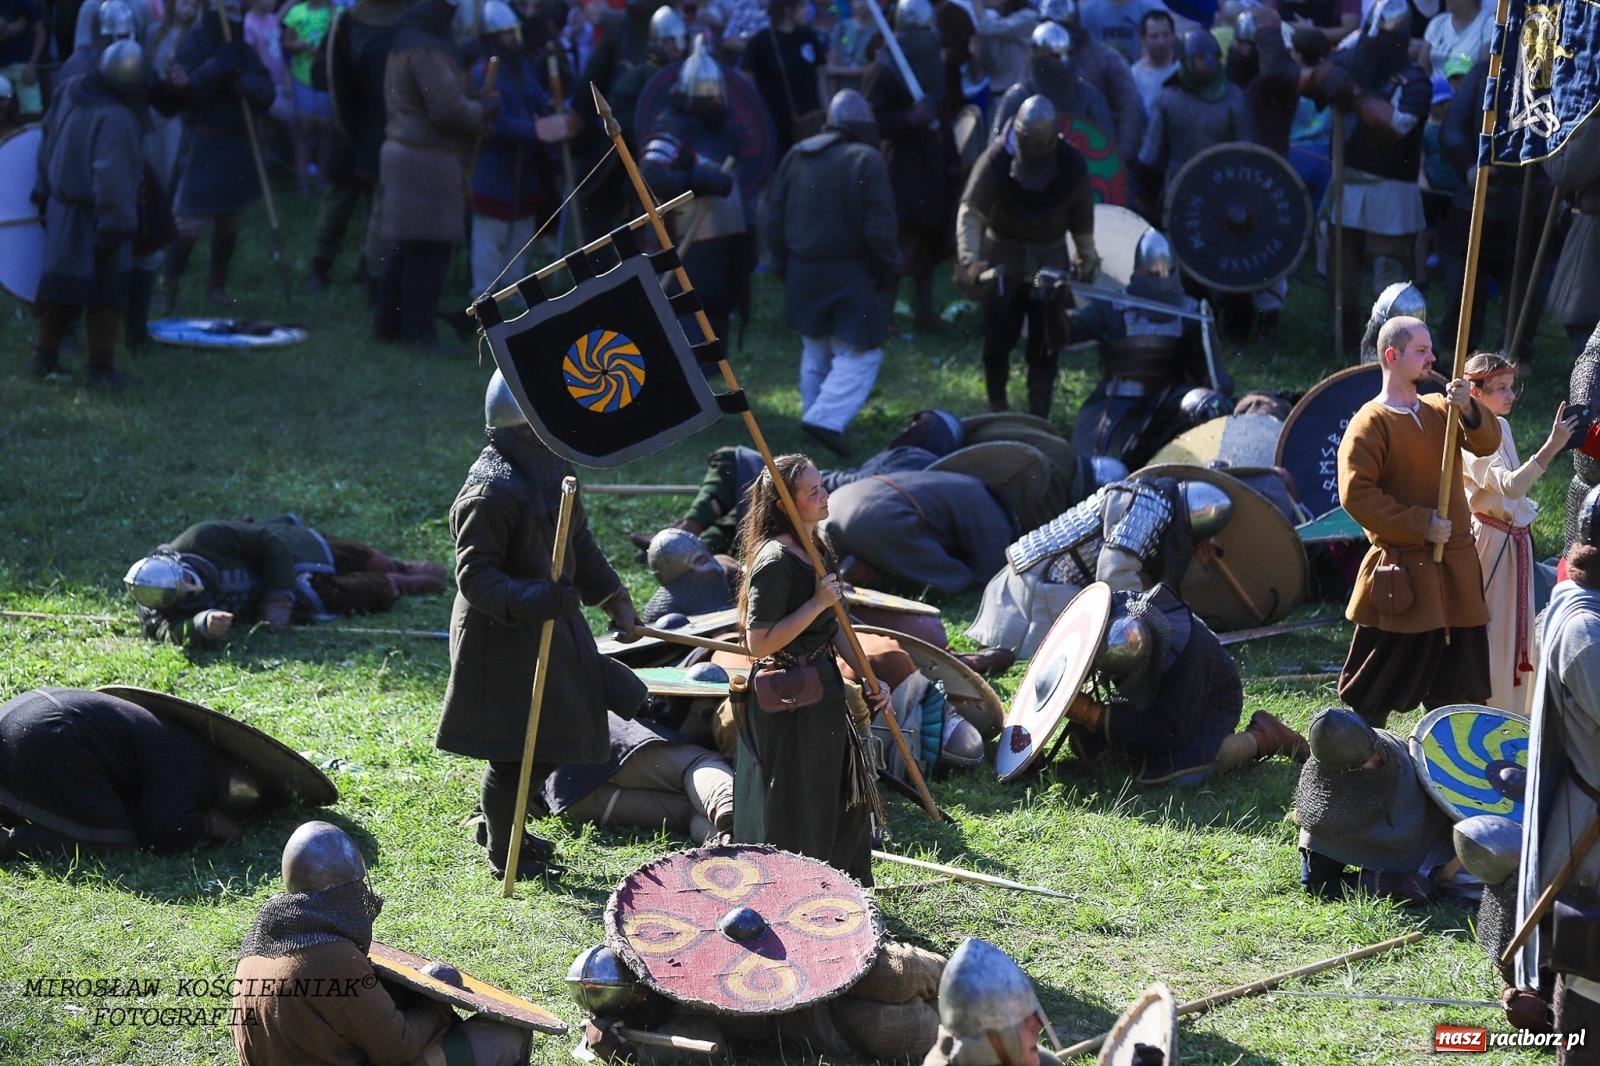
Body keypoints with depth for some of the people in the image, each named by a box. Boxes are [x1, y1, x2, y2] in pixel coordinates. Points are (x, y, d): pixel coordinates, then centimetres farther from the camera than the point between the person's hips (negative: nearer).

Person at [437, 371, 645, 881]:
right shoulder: (491, 490, -24)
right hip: (503, 638, -9)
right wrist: (530, 600, -38)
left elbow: (580, 545, 19)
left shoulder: (553, 469, 7)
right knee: (515, 750, -1)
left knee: (551, 740, 16)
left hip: (553, 625, 9)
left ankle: (504, 824, 36)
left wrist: (614, 599, 16)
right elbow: (473, 575, -25)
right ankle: (502, 851, 18)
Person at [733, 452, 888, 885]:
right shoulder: (775, 562, -20)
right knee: (796, 808, 1)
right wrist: (817, 603, -23)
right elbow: (759, 642, -24)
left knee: (842, 799, 17)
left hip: (822, 691, 10)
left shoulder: (815, 549, 10)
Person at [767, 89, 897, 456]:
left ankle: (815, 413, 23)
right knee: (860, 355, -2)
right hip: (847, 274, -6)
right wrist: (881, 270, 1)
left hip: (801, 273, 6)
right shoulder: (866, 160, -11)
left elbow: (775, 219, 12)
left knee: (816, 353, 19)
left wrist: (784, 267, 20)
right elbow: (879, 228, -14)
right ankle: (827, 418, -17)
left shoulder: (797, 156, 8)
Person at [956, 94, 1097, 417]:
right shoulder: (997, 158, -18)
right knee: (997, 339, 0)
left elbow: (1082, 220, 3)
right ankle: (996, 411, 19)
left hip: (1050, 257, 1)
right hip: (1003, 255, -1)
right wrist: (969, 259, -34)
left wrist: (1087, 258, 6)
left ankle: (1038, 417, 10)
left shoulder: (1072, 165, -10)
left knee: (1046, 342, 2)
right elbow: (970, 212, -23)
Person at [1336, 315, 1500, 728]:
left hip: (1455, 569, 7)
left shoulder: (1438, 409, 10)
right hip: (1403, 574, -7)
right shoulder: (1371, 423, -10)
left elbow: (1486, 443, -1)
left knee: (1457, 684, 12)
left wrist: (1467, 408, -21)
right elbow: (1356, 494, -16)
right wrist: (1421, 525, -18)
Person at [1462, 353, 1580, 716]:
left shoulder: (1501, 427, 9)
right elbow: (1510, 486, -36)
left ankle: (1515, 719, 27)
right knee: (1492, 636, -3)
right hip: (1492, 540, -9)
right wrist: (1551, 447, -43)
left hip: (1517, 540, 9)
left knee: (1518, 633, 16)